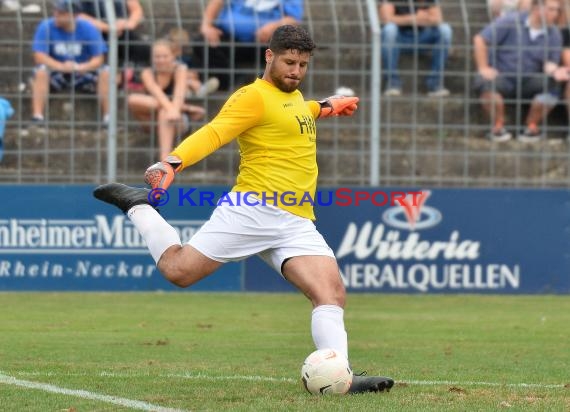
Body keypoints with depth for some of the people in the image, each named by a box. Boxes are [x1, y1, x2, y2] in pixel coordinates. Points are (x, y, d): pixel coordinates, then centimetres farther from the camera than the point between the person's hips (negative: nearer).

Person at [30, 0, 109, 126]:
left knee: (105, 72, -25)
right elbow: (39, 56, -19)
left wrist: (79, 67, -33)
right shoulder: (46, 27, -13)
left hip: (82, 72, 1)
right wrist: (61, 66, -36)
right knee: (41, 71, -32)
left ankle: (108, 116, -22)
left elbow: (98, 59, -13)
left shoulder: (88, 29, -10)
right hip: (56, 74, -1)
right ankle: (37, 115, -36)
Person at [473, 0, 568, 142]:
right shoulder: (511, 22, -11)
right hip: (502, 77, -3)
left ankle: (532, 127, -6)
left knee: (552, 85, -27)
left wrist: (554, 71, -25)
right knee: (485, 83, -36)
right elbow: (480, 39, -9)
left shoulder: (553, 34, -1)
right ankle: (498, 126, -12)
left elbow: (549, 63, -1)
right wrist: (483, 68, -15)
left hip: (528, 82, 3)